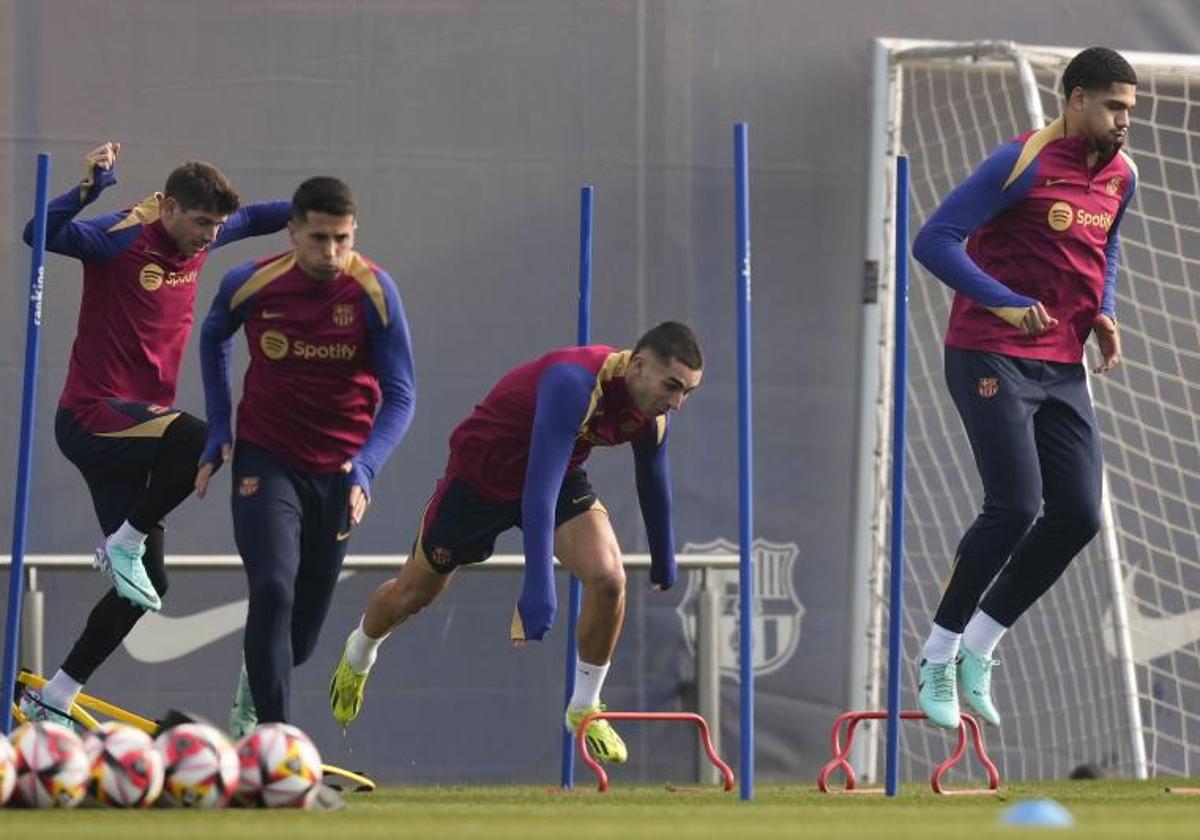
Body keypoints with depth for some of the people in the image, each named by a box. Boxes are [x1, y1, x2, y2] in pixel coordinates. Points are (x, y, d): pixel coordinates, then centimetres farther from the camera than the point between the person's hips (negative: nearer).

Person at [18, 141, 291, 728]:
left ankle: (52, 700, 13)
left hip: (136, 424, 8)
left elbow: (250, 219, 30)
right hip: (93, 416, -8)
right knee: (198, 441, -36)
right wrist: (89, 189, -44)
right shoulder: (122, 238, -15)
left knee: (146, 584, 5)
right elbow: (42, 235, -30)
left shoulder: (198, 238, 8)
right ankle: (125, 544, -15)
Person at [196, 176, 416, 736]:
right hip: (266, 463, -1)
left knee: (300, 634, 9)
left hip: (338, 472, 1)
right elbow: (213, 337, 13)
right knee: (273, 590, -23)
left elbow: (399, 396, -11)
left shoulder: (374, 292, -14)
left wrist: (365, 468, -26)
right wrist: (218, 428, 9)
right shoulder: (251, 284, -11)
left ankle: (252, 689, 44)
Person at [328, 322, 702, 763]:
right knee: (413, 594, 15)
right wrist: (538, 590, -52)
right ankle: (357, 655, 49)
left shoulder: (652, 412, -17)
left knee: (607, 577, -21)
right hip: (481, 474, -5)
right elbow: (540, 488, -46)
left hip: (561, 476, 5)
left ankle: (584, 709, -1)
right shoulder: (574, 383, -41)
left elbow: (653, 479, 6)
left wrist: (664, 561, 18)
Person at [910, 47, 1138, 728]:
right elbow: (935, 242, -15)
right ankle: (938, 657, -1)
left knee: (1078, 516, -1)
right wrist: (1004, 302, -24)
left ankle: (978, 649, 13)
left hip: (1063, 366, 7)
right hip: (994, 358, -7)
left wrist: (1104, 314, 10)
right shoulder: (1023, 163, -14)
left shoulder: (1122, 175, 8)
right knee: (1015, 507, -16)